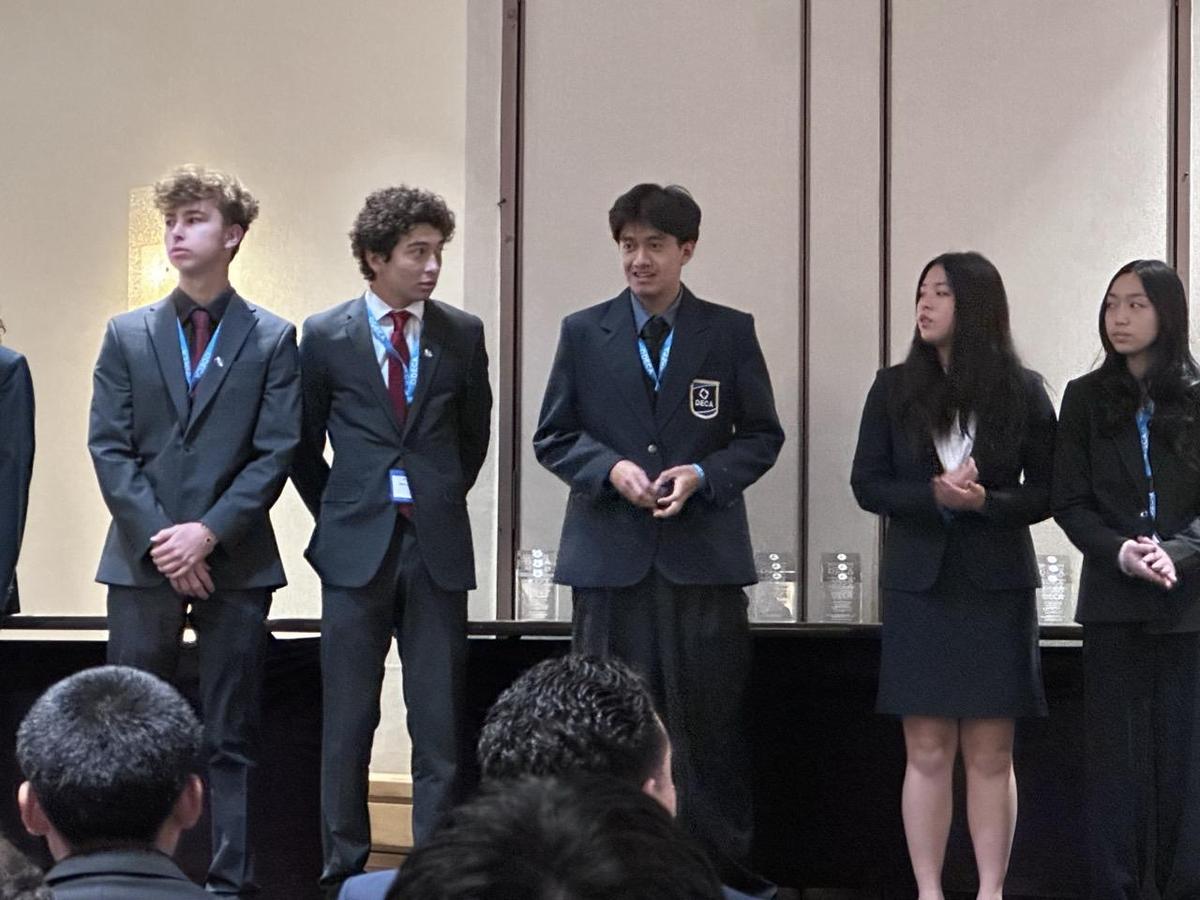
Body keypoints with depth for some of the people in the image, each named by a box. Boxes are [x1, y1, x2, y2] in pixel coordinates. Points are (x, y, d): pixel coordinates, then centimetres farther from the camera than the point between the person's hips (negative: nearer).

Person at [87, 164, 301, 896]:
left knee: (231, 741, 3)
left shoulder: (273, 339, 4)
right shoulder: (128, 335, 10)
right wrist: (161, 538, -9)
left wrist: (208, 532, -13)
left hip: (236, 562, -2)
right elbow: (108, 448, 3)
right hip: (142, 561, 2)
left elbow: (276, 454, -3)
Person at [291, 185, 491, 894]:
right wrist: (337, 516, 12)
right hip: (356, 546, -1)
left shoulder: (463, 334, 5)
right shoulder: (326, 336, 1)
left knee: (441, 723, 2)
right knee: (348, 723, 4)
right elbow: (305, 444, 11)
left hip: (438, 546, 1)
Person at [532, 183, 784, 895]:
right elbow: (553, 437, 10)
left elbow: (762, 436, 8)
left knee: (712, 722, 1)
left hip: (705, 556, -1)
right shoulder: (583, 333, 8)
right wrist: (610, 469, -9)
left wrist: (702, 475, -10)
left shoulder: (731, 332, 6)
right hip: (611, 556, 1)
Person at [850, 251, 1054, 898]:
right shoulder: (895, 389, 5)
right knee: (927, 753, 1)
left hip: (997, 585, -1)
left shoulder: (1022, 391, 1)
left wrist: (986, 500, -18)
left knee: (991, 755, 2)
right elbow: (867, 484, 1)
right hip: (920, 585, 1)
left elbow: (1046, 492, 1)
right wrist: (936, 496, -15)